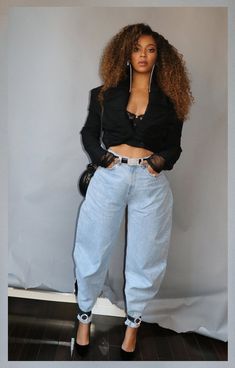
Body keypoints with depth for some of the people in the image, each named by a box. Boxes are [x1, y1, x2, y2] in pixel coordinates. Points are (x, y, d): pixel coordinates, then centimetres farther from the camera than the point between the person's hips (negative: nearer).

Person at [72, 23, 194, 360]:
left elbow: (174, 145, 9)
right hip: (109, 177, 0)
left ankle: (133, 324, 31)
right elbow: (88, 132, 11)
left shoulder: (169, 99, 7)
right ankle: (85, 317, 31)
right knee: (94, 250, 8)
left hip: (151, 182, 0)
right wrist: (100, 156, -6)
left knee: (145, 256, 9)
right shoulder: (106, 93, 7)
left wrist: (162, 160, -11)